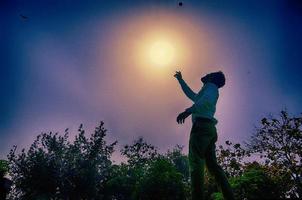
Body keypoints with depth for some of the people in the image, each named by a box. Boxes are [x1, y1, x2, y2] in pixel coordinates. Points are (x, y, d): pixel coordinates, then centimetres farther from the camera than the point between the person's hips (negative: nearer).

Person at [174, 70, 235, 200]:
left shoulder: (211, 86, 9)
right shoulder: (208, 91, 35)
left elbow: (207, 100, -15)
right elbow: (191, 95, 49)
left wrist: (188, 111, -24)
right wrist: (180, 80, 56)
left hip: (202, 125, -9)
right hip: (210, 129, 9)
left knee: (196, 163, -18)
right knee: (212, 165, 4)